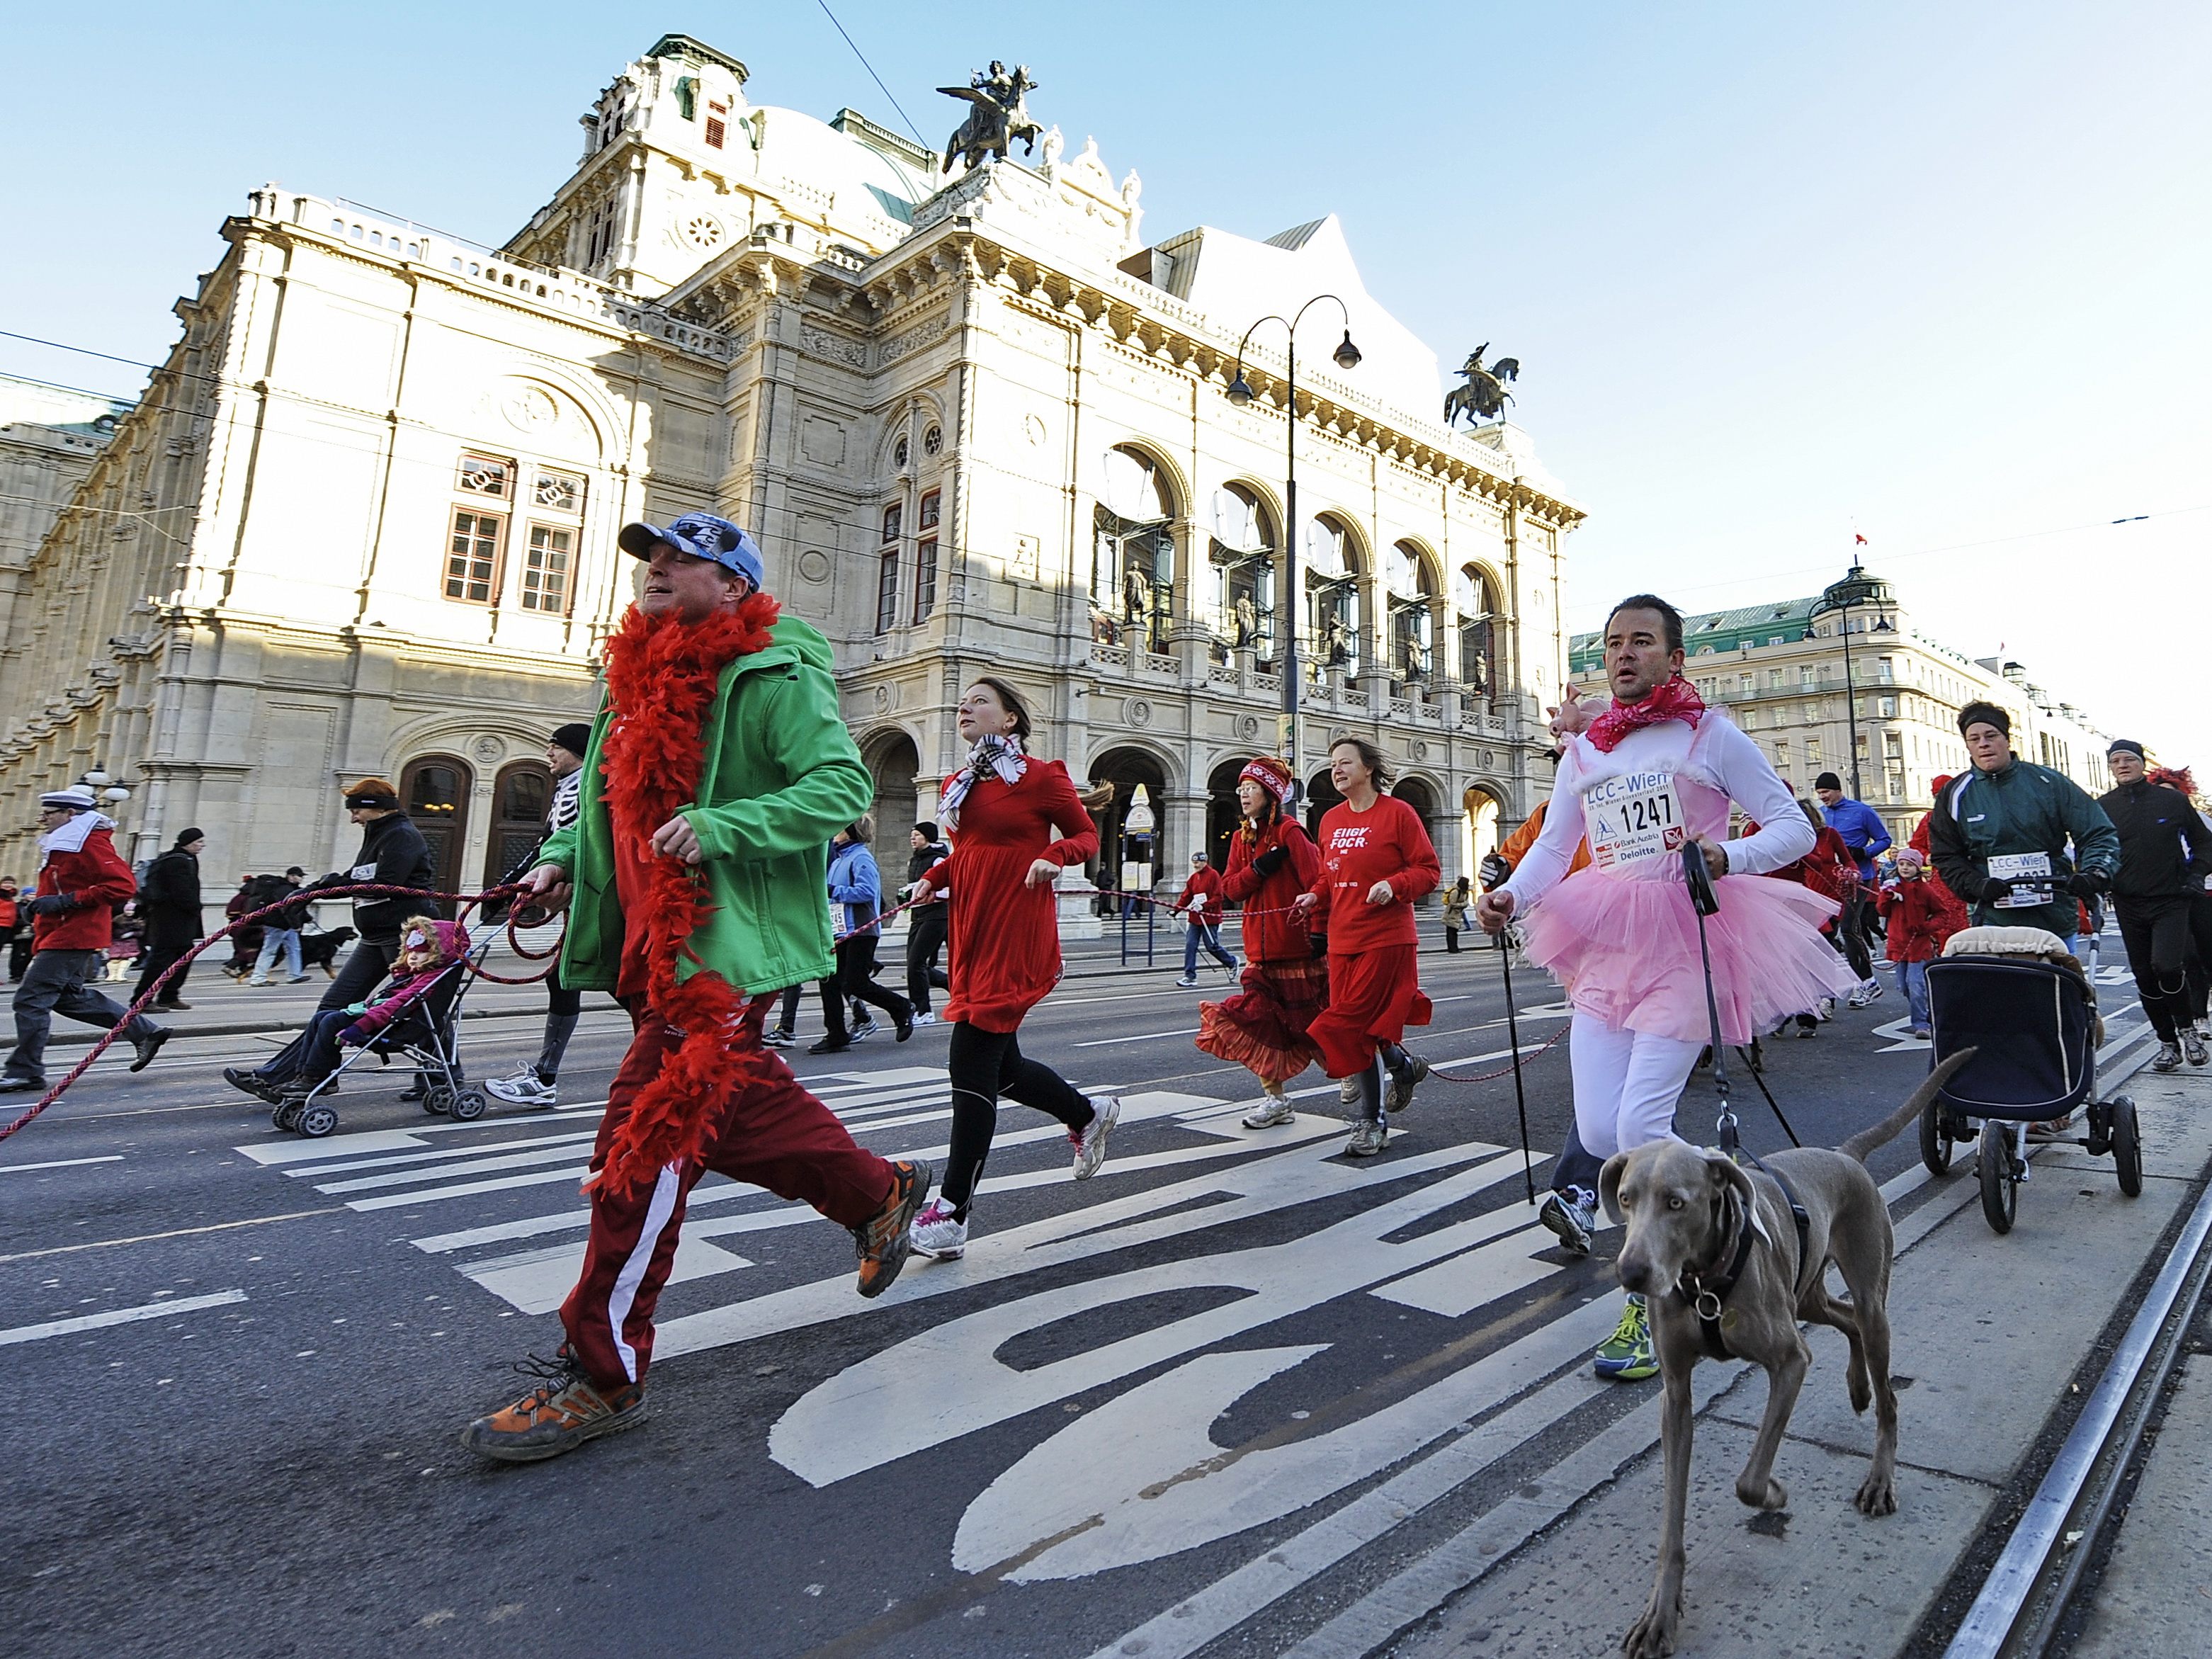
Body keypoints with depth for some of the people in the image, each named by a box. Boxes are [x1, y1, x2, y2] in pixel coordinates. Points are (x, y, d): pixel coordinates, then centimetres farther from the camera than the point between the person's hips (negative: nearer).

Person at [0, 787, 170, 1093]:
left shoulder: (90, 844, -16)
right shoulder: (62, 845, 17)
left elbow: (122, 885, -26)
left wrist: (66, 901, -26)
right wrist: (40, 902, 12)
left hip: (72, 937, -11)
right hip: (59, 936, 11)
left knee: (30, 999, -8)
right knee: (70, 997, 17)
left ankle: (25, 1073, -1)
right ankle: (145, 1032, 22)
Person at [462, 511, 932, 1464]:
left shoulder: (770, 678, -10)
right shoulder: (643, 676, 16)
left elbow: (844, 784, -19)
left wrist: (720, 828, -29)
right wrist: (566, 858, 10)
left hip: (727, 945, -9)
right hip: (659, 939, 9)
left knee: (647, 1144, -7)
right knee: (735, 1106, 19)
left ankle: (603, 1377, 8)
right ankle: (879, 1191, 40)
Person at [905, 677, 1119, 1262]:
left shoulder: (1040, 776, -4)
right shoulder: (956, 786, 15)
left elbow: (1087, 835, 3)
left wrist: (1053, 856, -17)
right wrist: (933, 878, 7)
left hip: (1017, 934, -8)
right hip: (971, 932, 8)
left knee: (972, 1061, -11)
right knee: (999, 1064, 14)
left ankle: (952, 1212, -3)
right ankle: (1090, 1113, 40)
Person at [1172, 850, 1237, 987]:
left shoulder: (1213, 875, -9)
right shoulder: (1193, 877, 12)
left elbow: (1218, 897, -14)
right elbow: (1186, 896, 12)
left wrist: (1204, 906, -25)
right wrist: (1175, 909, 0)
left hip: (1210, 918, -7)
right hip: (1195, 918, 7)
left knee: (1212, 946, 0)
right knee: (1190, 945, -3)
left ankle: (1232, 962, 27)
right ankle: (1190, 977, 1)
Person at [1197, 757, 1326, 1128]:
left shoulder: (1289, 831, -11)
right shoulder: (1242, 837, 12)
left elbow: (1316, 882, -17)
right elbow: (1230, 889, 5)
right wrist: (1258, 868, -11)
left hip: (1298, 948, -7)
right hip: (1261, 951, 7)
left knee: (1309, 1023, 4)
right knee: (1257, 1020, 5)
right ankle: (1276, 1100, 16)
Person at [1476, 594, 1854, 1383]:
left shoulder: (1711, 734, 2)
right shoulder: (1584, 750, 14)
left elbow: (1795, 828, 0)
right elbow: (1552, 848, 10)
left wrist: (1725, 857, -21)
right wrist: (1508, 896, -11)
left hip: (1686, 942, -5)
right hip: (1607, 945, 5)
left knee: (1640, 1125, -13)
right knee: (1599, 1132, -1)